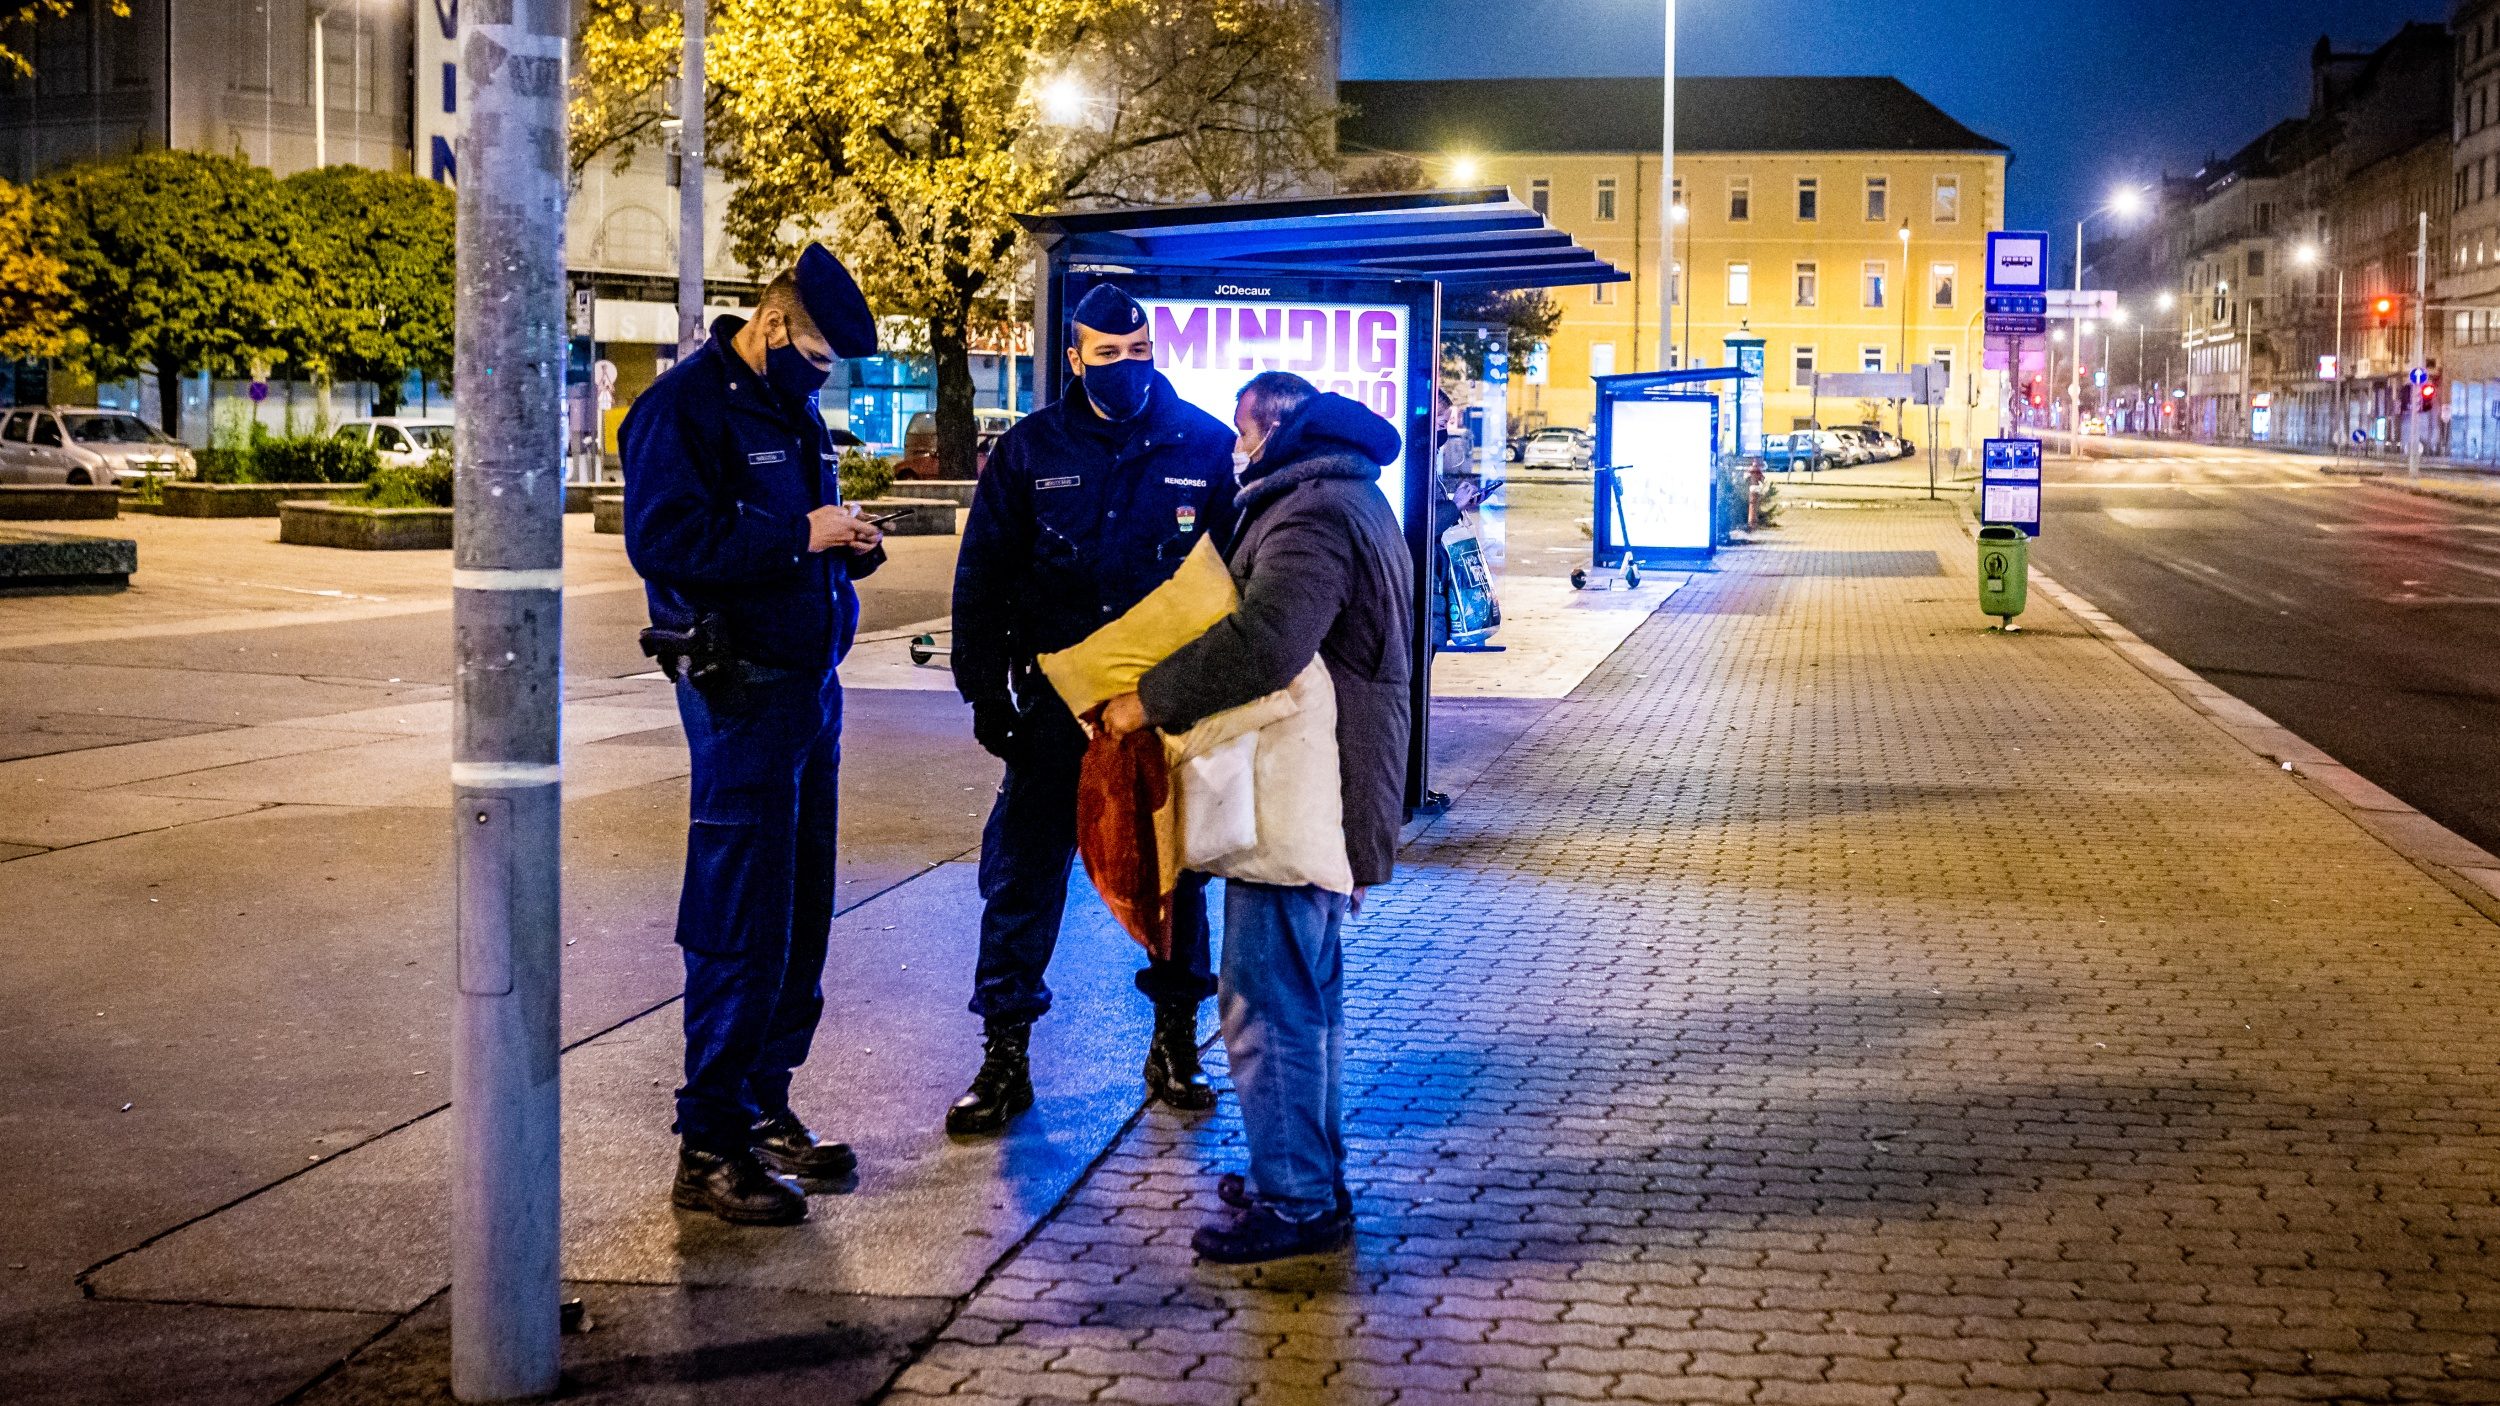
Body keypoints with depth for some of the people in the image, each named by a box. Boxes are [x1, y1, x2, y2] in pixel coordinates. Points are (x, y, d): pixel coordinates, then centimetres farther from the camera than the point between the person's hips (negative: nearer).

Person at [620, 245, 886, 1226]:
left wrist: (851, 544, 3)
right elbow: (664, 541, -22)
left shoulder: (790, 408, 16)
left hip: (811, 683, 9)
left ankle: (765, 1109, 25)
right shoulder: (684, 407, -11)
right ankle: (710, 1147, 0)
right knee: (739, 923, -7)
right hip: (742, 692, -9)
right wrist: (800, 537, -21)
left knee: (799, 915, 14)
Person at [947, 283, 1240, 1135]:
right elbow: (981, 578, 5)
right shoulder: (1030, 450, 2)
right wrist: (985, 691, -1)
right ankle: (1004, 1056, 10)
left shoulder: (1206, 447, 0)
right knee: (1023, 872, 0)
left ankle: (1175, 1046, 25)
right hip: (1057, 704, 0)